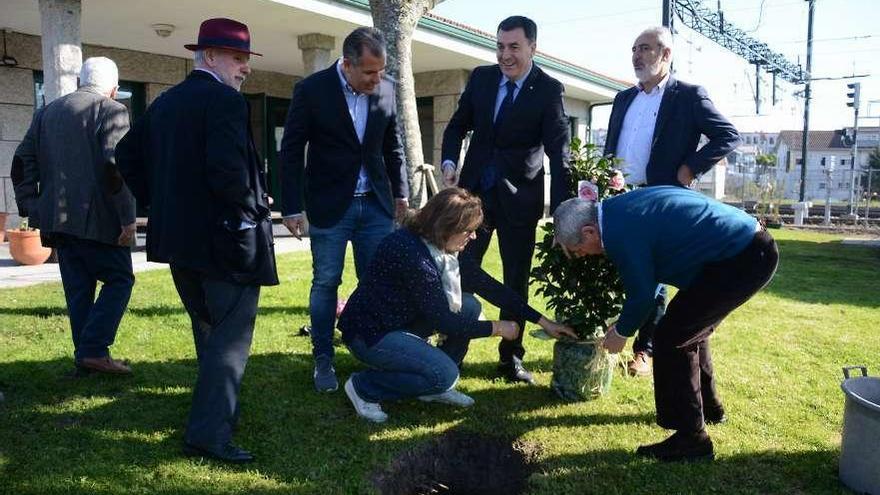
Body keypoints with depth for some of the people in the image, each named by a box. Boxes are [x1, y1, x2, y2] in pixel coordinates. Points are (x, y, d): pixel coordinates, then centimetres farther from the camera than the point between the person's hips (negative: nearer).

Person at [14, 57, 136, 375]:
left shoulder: (47, 112, 17)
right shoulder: (111, 111, -5)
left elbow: (23, 161, 14)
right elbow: (115, 167, -17)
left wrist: (30, 207, 14)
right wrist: (127, 218, -16)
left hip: (57, 219, 7)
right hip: (96, 218, -7)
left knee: (78, 289, 12)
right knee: (119, 279, 3)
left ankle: (85, 359, 16)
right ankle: (93, 350, -5)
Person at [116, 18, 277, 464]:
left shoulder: (164, 103, 12)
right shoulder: (226, 101, -14)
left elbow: (127, 154, 18)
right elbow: (227, 170, -27)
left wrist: (158, 203, 19)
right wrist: (252, 209, -11)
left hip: (177, 236, 9)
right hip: (224, 238, -8)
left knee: (207, 329, 22)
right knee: (231, 336, -1)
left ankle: (218, 407, 36)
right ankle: (209, 431, -3)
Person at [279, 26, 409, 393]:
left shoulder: (387, 89, 1)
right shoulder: (311, 89, -10)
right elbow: (291, 152, -6)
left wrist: (400, 194, 12)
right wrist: (291, 208, -8)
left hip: (376, 203, 3)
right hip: (329, 205, -3)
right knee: (325, 283, 4)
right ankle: (323, 359, 17)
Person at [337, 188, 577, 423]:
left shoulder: (446, 249, -3)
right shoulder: (412, 253, -30)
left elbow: (489, 287, 0)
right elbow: (443, 321, -24)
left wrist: (543, 322, 0)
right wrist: (496, 328, -13)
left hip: (403, 320, 9)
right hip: (370, 333, -9)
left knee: (469, 307, -2)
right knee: (444, 373, -23)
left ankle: (436, 385, 10)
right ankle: (363, 387, -4)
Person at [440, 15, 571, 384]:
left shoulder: (548, 89, -9)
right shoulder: (481, 77, 2)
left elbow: (559, 149, -15)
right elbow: (458, 125, 12)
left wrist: (561, 210, -24)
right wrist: (450, 162, -8)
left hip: (519, 197, -2)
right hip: (475, 189, 3)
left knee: (517, 280, 6)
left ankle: (511, 357, 20)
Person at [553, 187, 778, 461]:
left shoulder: (620, 231, -21)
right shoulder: (620, 208, 9)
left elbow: (642, 294, -10)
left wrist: (621, 333, 8)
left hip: (743, 259, -10)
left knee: (671, 338, -6)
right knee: (690, 329, 23)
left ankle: (691, 438, 4)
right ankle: (708, 406, 41)